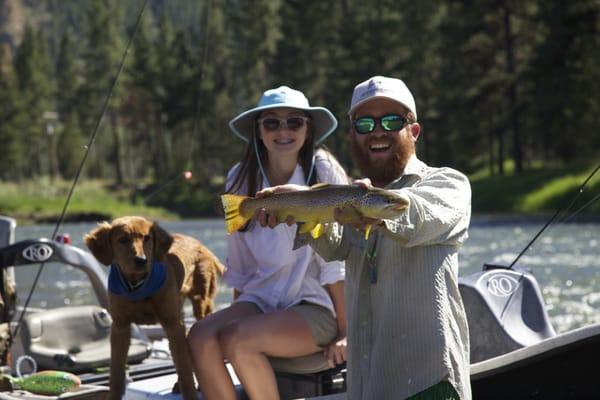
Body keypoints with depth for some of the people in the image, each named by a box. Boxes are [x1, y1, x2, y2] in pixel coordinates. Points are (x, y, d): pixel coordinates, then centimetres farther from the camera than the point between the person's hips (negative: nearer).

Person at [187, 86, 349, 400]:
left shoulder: (325, 175, -7)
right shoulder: (241, 180, 7)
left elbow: (338, 261, -9)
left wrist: (345, 333, -11)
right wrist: (236, 315, 11)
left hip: (315, 307, -5)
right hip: (261, 299, 5)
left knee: (236, 340, -30)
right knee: (201, 336, -25)